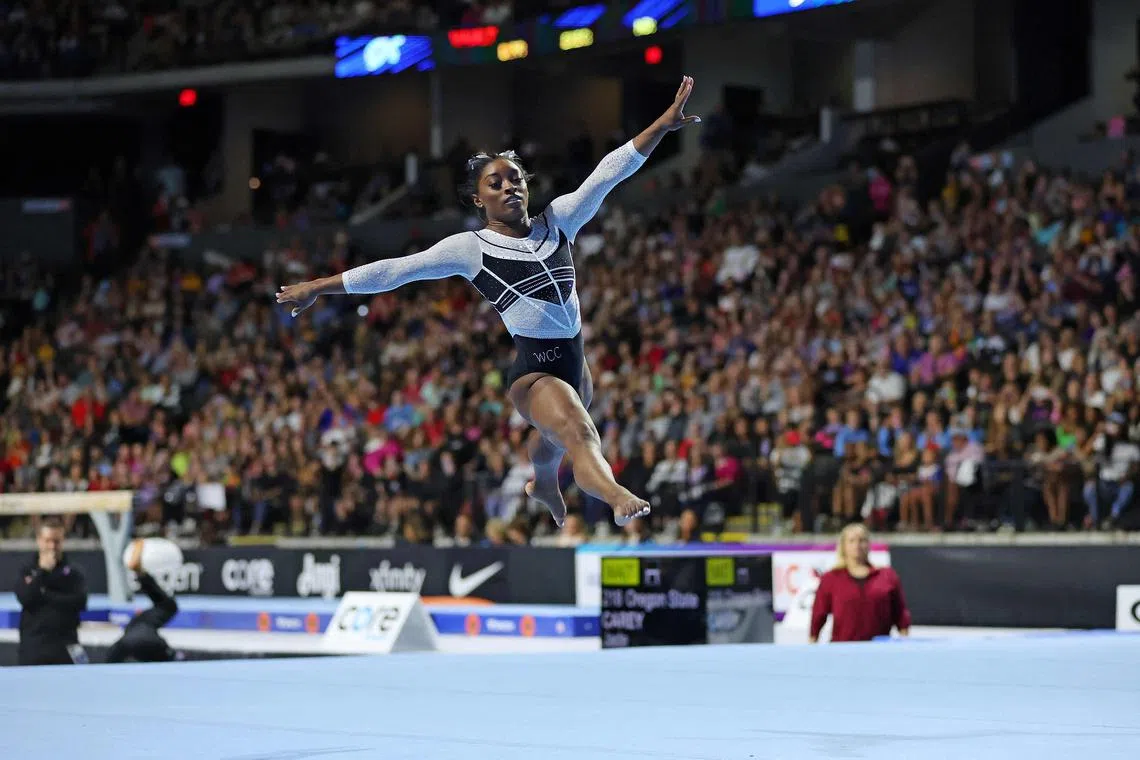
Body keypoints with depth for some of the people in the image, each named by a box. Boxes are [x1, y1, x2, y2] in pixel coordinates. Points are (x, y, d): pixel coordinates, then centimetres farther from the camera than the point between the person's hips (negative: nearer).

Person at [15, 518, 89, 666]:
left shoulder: (73, 572, 5)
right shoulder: (28, 571, 7)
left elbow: (80, 601, -10)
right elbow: (25, 598, -9)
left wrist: (45, 595, -10)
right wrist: (42, 571, -12)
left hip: (64, 645, 0)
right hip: (33, 645, 0)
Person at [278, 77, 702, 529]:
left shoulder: (558, 221, 2)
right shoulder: (470, 249, -9)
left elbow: (608, 173, -5)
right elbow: (394, 271, -7)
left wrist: (663, 124, -12)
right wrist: (317, 288, -6)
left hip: (574, 362, 7)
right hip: (533, 372, -7)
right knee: (580, 435, -35)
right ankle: (618, 499, -64)